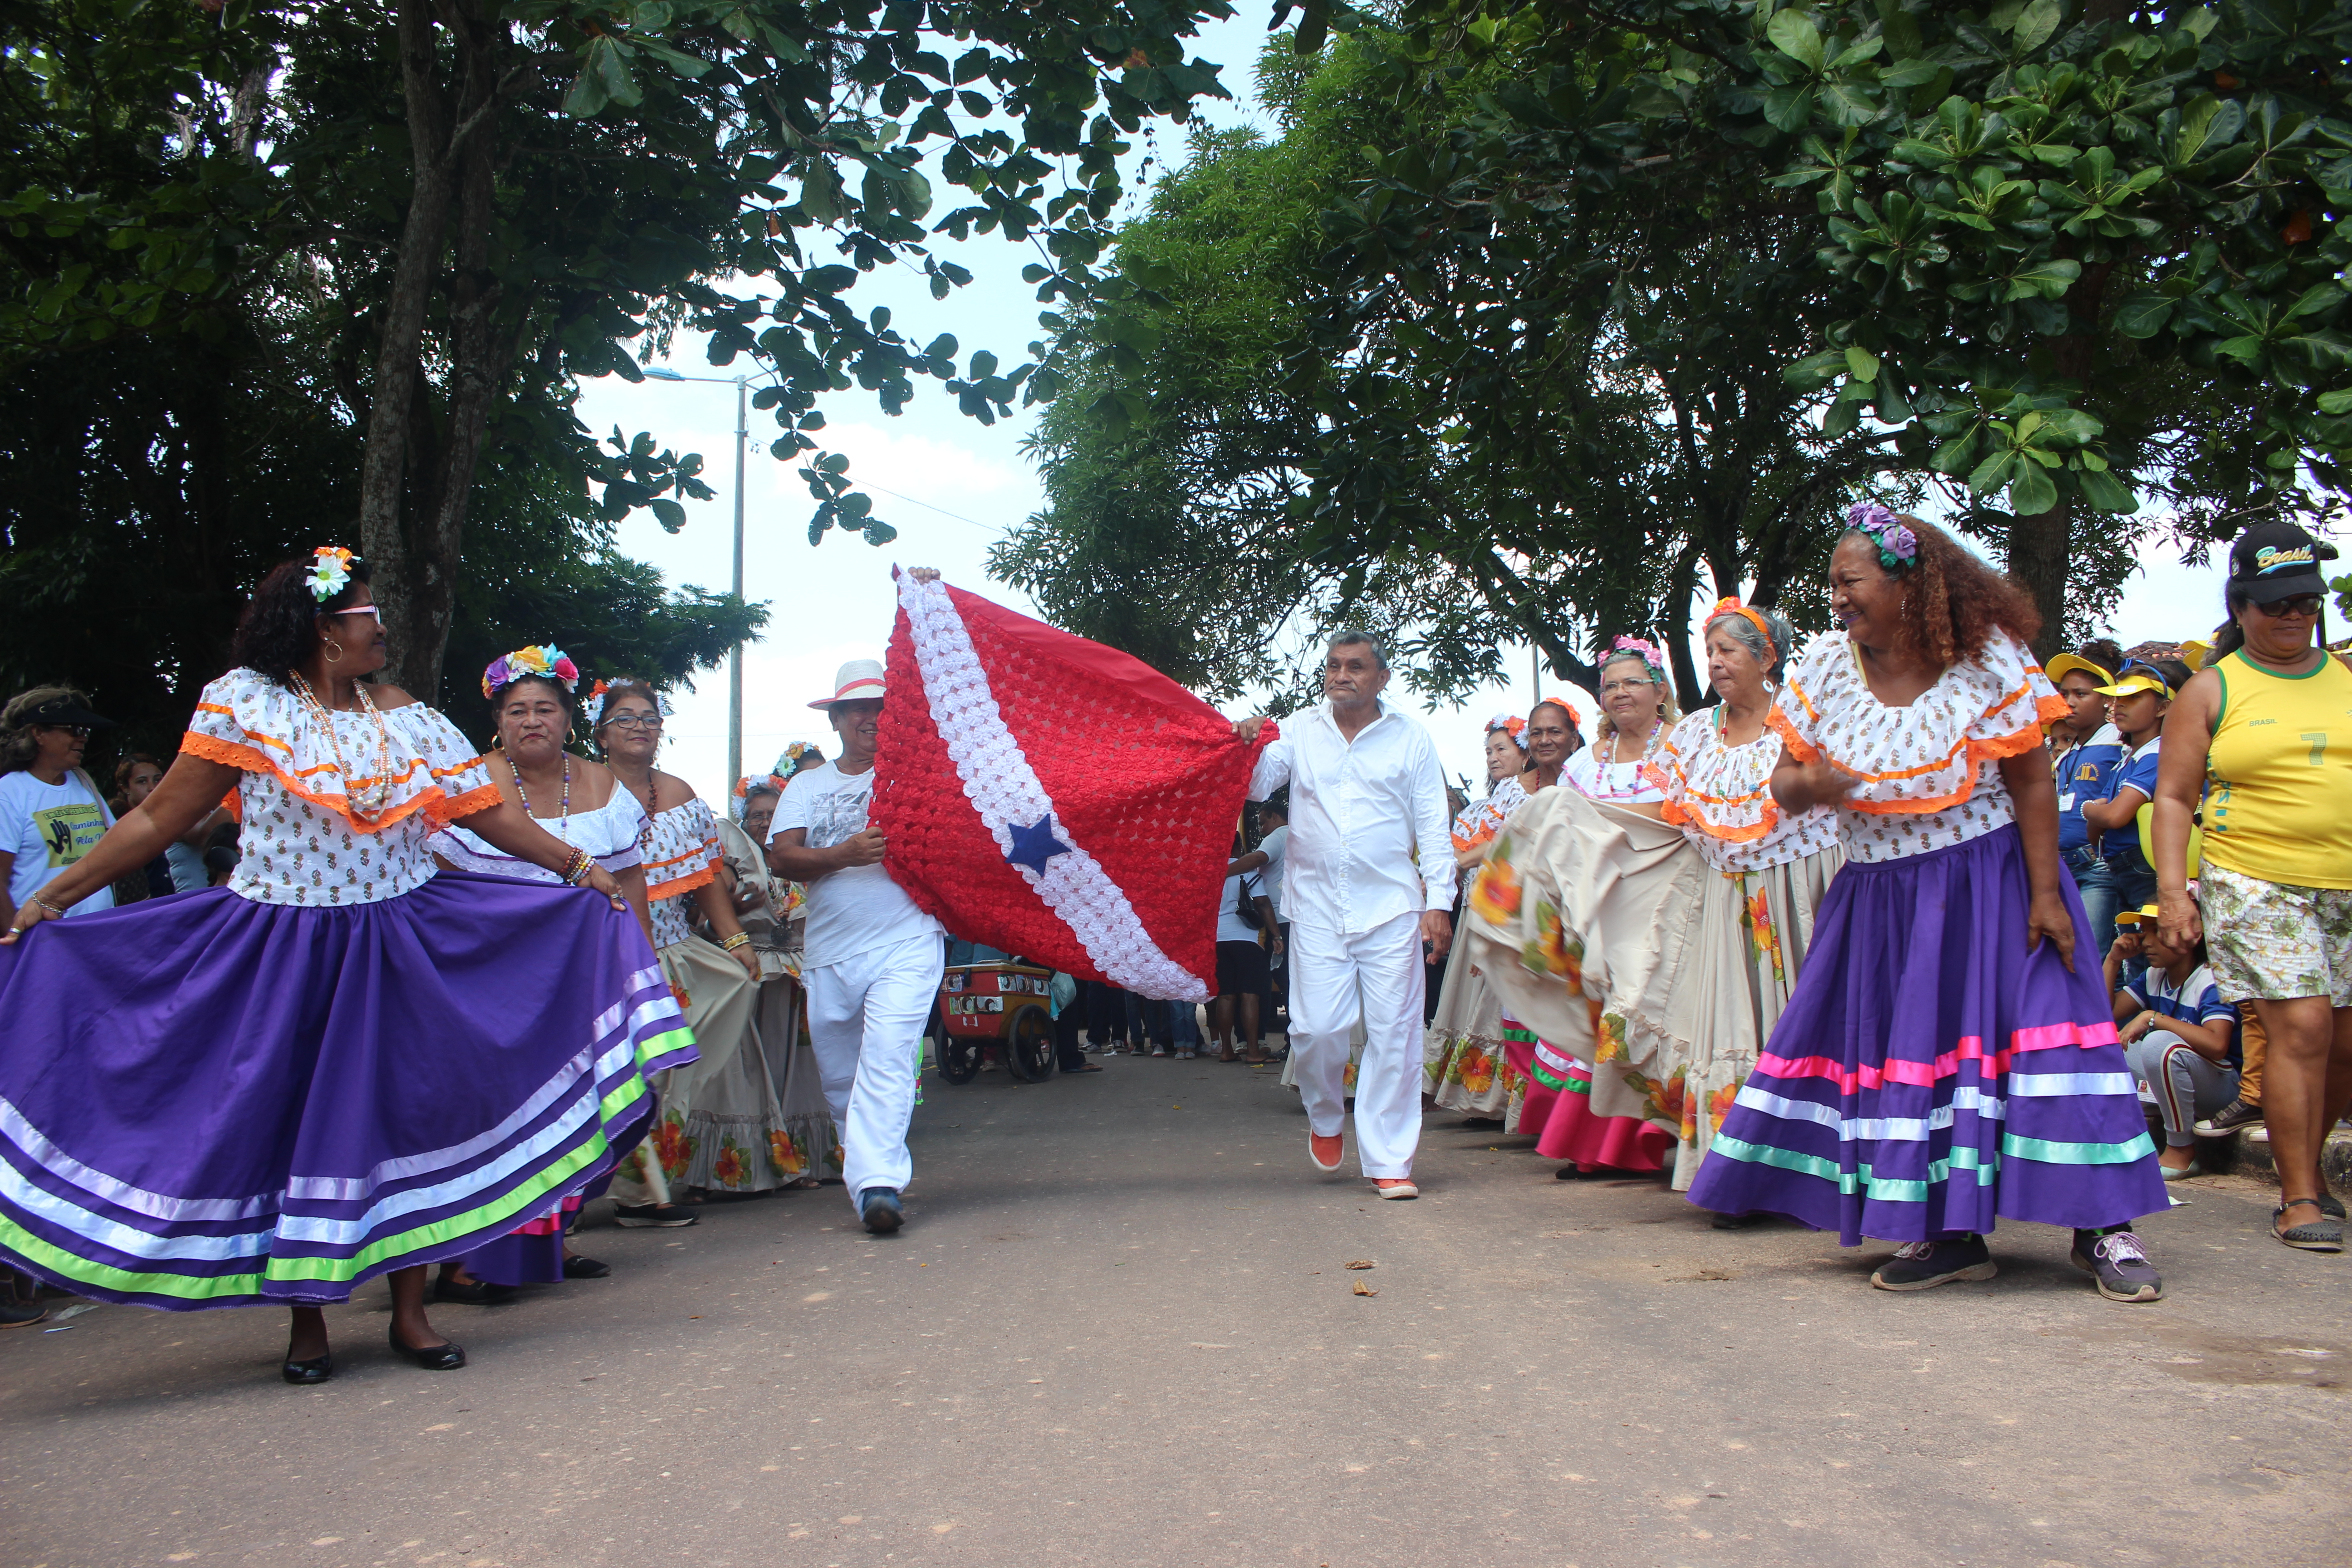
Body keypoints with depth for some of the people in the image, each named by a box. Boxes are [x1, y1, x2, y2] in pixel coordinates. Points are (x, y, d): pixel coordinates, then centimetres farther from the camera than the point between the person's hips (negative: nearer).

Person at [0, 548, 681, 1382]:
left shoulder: (402, 714, 5)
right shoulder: (244, 702, -4)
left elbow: (487, 810, 4)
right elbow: (159, 820, -2)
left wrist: (580, 866, -2)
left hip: (400, 944, 3)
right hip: (285, 950, -3)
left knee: (409, 1116, 2)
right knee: (293, 1125, 3)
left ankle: (409, 1312, 14)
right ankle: (307, 1320, 19)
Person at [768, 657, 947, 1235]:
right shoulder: (808, 786, 15)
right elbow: (782, 856, 1)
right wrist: (845, 853, -15)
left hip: (908, 943, -4)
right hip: (830, 952, 4)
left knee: (887, 1059, -19)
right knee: (841, 1078, 11)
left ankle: (878, 1185, -24)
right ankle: (874, 1172, 28)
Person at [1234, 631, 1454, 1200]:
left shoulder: (1410, 738, 7)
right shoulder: (1299, 731, 9)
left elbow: (1433, 826, 6)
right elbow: (1257, 786, 5)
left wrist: (1439, 900, -1)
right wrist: (1249, 748, -15)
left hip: (1390, 904, 0)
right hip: (1317, 905, 1)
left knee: (1394, 1033, -3)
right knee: (1315, 1028, -6)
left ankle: (1389, 1161, 7)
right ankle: (1326, 1117, 25)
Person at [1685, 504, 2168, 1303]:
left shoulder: (1987, 661, -11)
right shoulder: (1826, 666, -1)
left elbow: (2032, 781, -10)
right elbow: (1787, 781, 0)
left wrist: (2045, 894, -15)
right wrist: (1808, 786, -25)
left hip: (1988, 881, -4)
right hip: (1879, 893, 4)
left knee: (2038, 1026, -9)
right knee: (1897, 1052, 3)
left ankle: (2101, 1226, 1)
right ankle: (1951, 1233, 14)